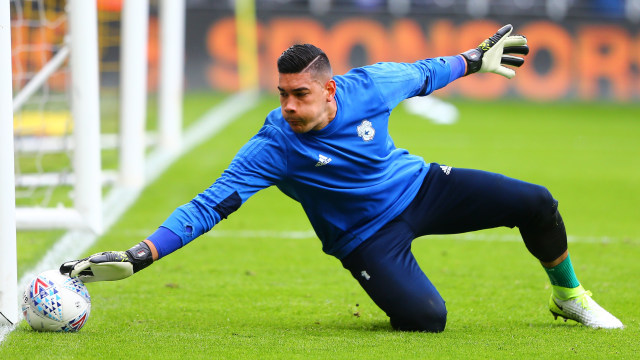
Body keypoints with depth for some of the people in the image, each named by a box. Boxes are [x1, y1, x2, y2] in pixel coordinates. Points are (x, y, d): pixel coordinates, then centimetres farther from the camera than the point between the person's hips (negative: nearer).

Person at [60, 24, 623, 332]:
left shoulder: (368, 86, -18)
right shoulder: (273, 146, -27)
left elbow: (421, 75, 5)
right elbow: (209, 206, -30)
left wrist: (476, 58, 17)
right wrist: (137, 258, -39)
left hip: (419, 186, 4)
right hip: (368, 236, -4)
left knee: (535, 204, -6)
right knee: (425, 319, -28)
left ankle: (569, 296, 22)